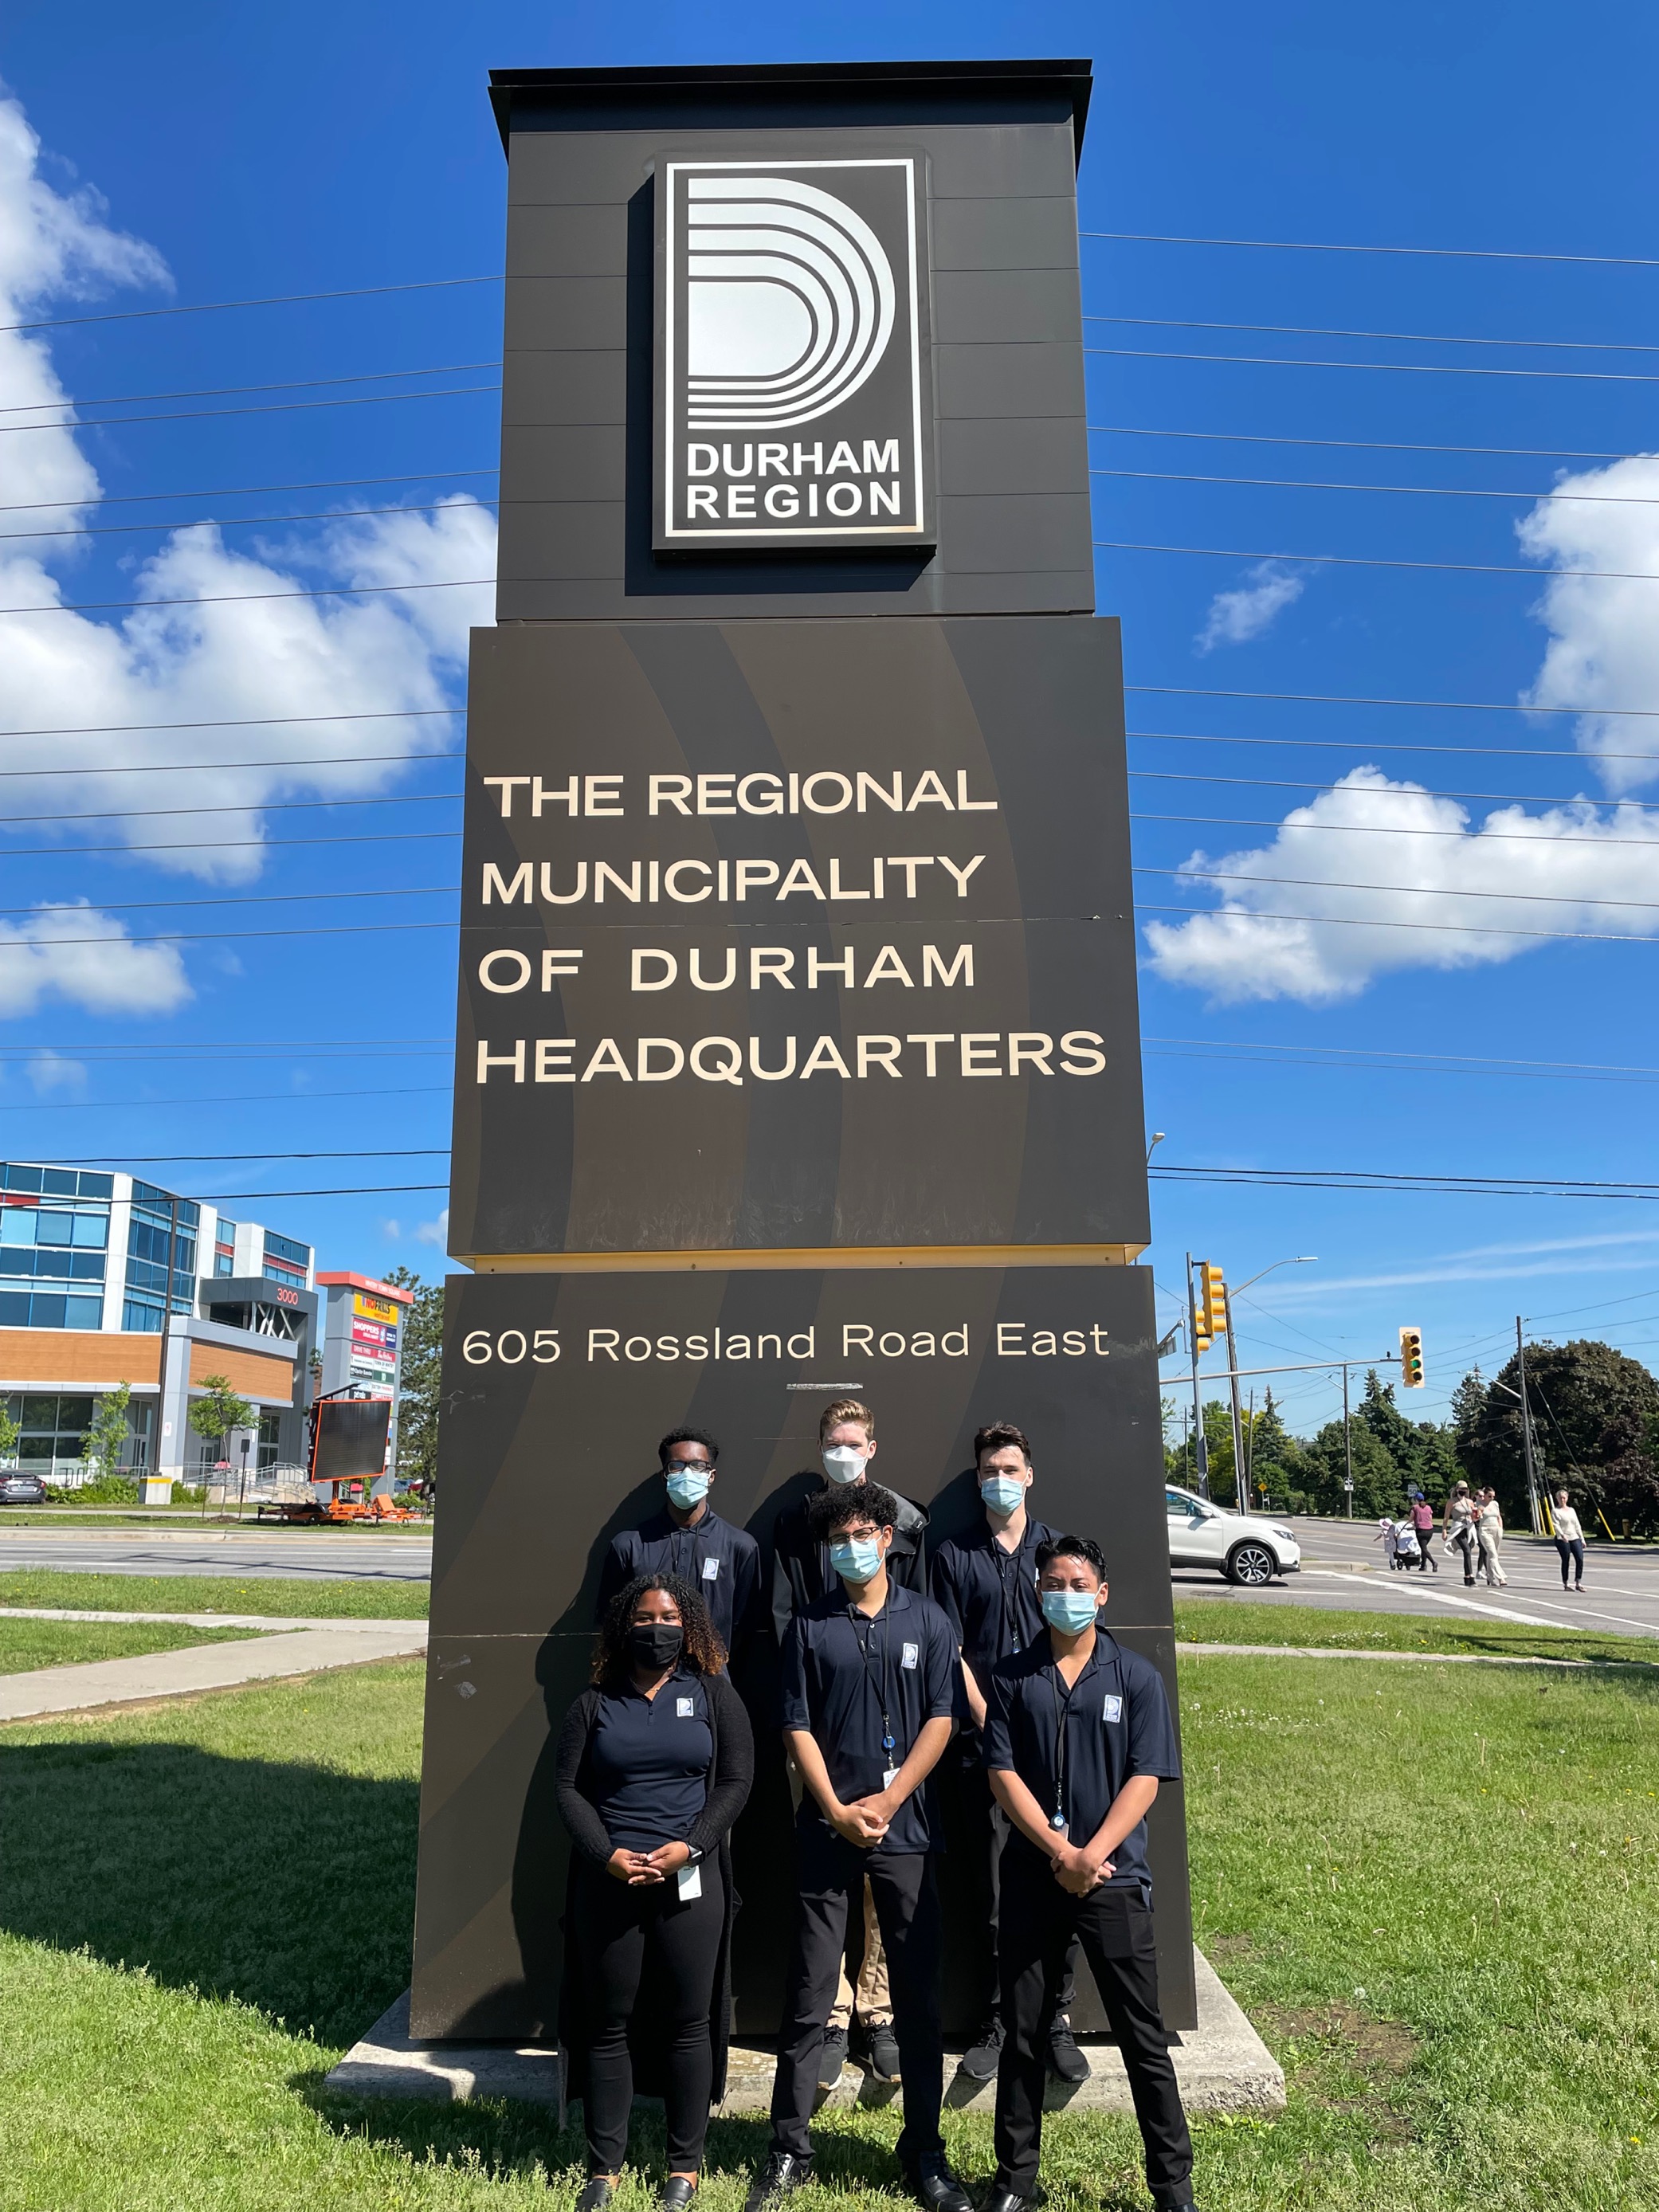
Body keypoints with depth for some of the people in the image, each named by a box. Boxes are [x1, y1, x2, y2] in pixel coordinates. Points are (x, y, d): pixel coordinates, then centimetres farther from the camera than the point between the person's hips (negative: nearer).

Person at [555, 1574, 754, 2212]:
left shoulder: (713, 1694, 4)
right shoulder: (595, 1703, 7)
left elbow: (736, 1780, 0)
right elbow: (569, 1789, 4)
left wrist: (688, 1847, -12)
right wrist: (607, 1855, -11)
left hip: (690, 1883, -1)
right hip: (607, 1882, 1)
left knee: (688, 2023, 5)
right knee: (606, 2024, 8)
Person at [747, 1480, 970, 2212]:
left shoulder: (927, 1621, 2)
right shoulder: (809, 1626, 2)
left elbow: (941, 1720, -1)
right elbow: (797, 1727, 1)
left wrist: (887, 1801, -9)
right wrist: (837, 1810, -9)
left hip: (907, 1829, 0)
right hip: (827, 1828, 0)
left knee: (919, 1994, 7)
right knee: (806, 1995, 5)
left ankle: (924, 2151, 21)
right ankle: (789, 2150, 19)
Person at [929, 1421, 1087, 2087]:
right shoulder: (955, 1555, 5)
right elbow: (951, 1653, 2)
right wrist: (992, 1724, -7)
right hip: (985, 1742, 0)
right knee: (991, 1888, 6)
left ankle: (1058, 2021, 15)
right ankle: (994, 2023, 17)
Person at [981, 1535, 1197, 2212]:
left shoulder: (1136, 1677, -1)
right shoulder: (1012, 1678, 2)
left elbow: (1145, 1779, -5)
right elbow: (1003, 1773, -2)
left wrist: (1092, 1856, -14)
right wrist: (1059, 1850, -13)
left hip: (1114, 1878, -1)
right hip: (1031, 1877, 2)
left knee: (1142, 2035, 5)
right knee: (1023, 2033, 10)